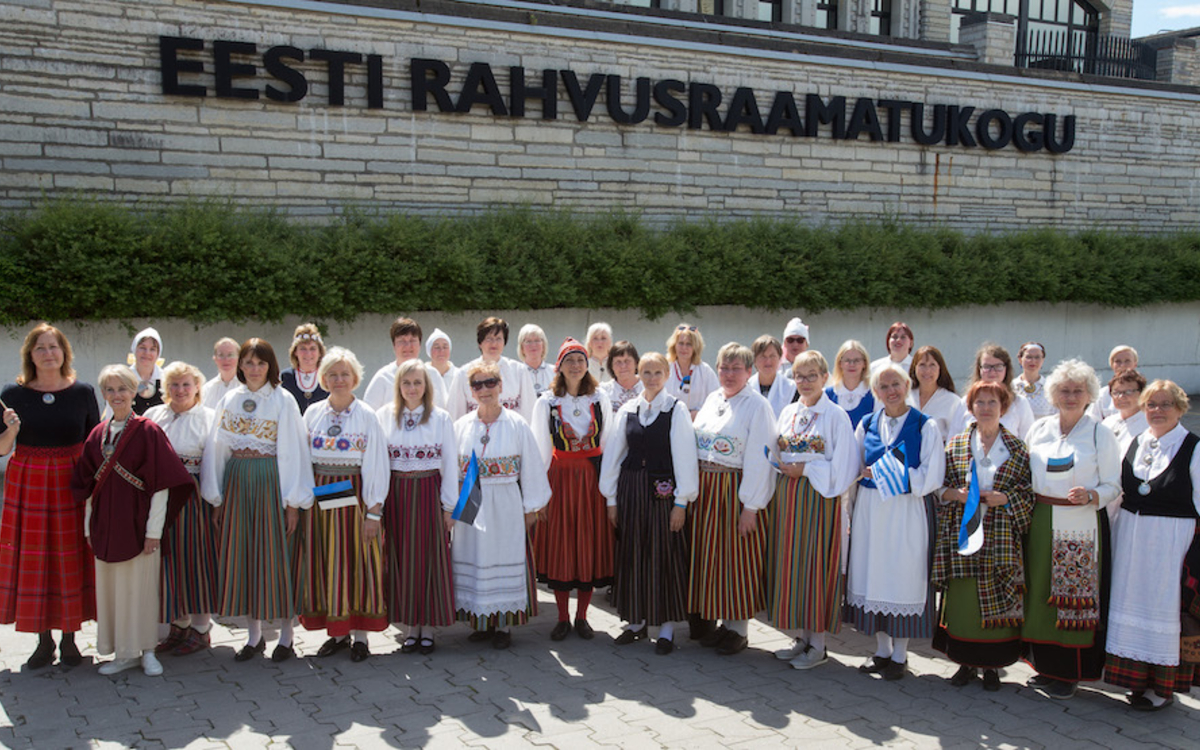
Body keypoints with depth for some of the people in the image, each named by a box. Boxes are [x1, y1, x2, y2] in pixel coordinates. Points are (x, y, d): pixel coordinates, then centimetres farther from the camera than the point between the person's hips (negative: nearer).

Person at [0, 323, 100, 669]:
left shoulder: (82, 392, 0)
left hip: (71, 483, 0)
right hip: (28, 484, 1)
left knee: (71, 560, 4)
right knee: (33, 562, 5)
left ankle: (69, 638, 19)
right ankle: (44, 640, 19)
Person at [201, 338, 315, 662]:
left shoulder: (283, 400, -2)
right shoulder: (229, 401, 9)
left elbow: (293, 451, -5)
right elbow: (219, 448, 13)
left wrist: (293, 501, -9)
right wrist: (217, 497, 9)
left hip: (272, 482, -4)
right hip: (237, 483, 4)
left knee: (277, 554, -1)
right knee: (243, 556, 6)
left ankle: (286, 636, 10)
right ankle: (253, 636, 17)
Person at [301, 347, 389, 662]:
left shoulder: (367, 416, -2)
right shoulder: (313, 413, 7)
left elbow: (377, 465, -4)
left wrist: (374, 512, -10)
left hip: (354, 497, -3)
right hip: (319, 498, 3)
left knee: (357, 562, 0)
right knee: (325, 564, 6)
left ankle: (359, 635, 10)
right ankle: (337, 632, 18)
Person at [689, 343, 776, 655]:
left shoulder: (757, 406, -10)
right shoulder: (712, 399, 11)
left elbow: (758, 460, -14)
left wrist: (750, 506, -17)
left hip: (737, 490, -6)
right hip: (706, 488, 7)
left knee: (738, 557, 1)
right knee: (710, 554, 11)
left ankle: (739, 629, 13)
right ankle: (723, 621, 24)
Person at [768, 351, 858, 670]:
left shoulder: (836, 416, -6)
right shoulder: (788, 413, 11)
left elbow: (844, 467, -11)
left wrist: (806, 469, -14)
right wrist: (784, 468, 0)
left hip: (819, 498, -6)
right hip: (787, 497, 6)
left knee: (815, 564, -3)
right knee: (789, 563, 8)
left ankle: (817, 645, 8)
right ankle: (801, 637, 20)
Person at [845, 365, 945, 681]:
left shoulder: (925, 427, -3)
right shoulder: (867, 424, 8)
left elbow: (932, 477, -9)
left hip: (908, 512, -4)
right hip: (870, 510, 4)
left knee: (903, 577, 0)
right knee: (873, 575, 7)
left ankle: (899, 655, 13)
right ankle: (882, 650, 21)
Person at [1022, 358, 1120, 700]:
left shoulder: (1101, 434, -1)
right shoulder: (1039, 429, 9)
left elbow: (1112, 486, -2)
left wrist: (1089, 496, -21)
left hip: (1081, 527, -4)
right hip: (1041, 523, 4)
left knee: (1076, 597, -2)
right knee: (1039, 593, 7)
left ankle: (1069, 673, 9)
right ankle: (1046, 666, 20)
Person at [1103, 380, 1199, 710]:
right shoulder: (1134, 444, 8)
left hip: (1171, 539, -5)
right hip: (1130, 535, 6)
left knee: (1165, 606, 1)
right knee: (1132, 602, 11)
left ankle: (1163, 686, 13)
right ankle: (1139, 676, 25)